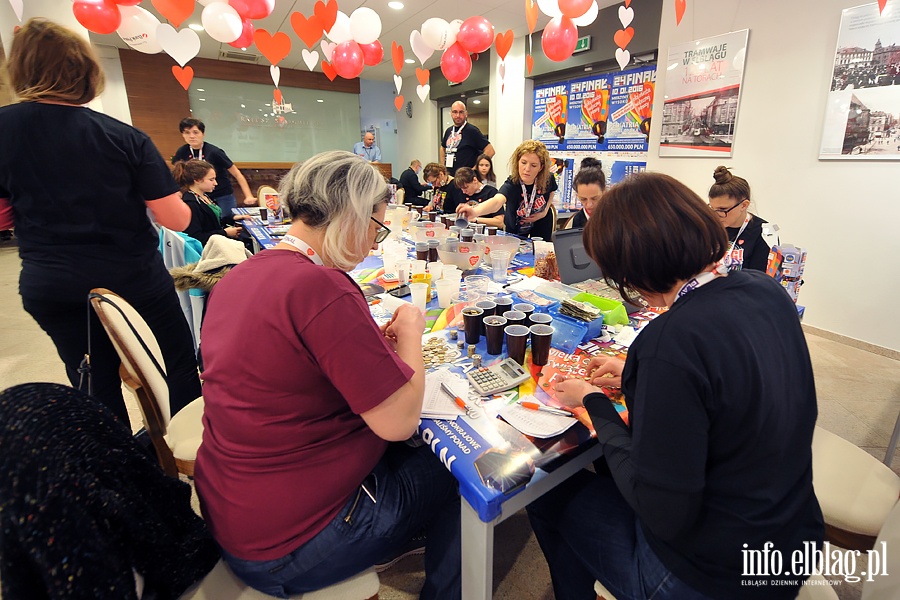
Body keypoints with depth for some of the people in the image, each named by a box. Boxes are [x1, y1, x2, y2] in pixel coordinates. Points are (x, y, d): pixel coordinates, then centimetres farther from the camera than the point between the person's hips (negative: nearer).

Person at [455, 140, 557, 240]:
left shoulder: (548, 179, -24)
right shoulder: (511, 184, -36)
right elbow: (497, 201, -58)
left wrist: (545, 210, -14)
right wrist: (475, 211, -79)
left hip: (542, 225, 2)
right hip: (516, 230, -1)